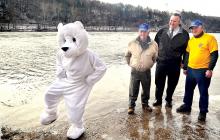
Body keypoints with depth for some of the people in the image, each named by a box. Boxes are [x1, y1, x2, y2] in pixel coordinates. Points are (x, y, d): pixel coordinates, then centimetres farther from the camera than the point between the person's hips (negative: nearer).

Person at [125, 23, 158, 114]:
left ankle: (145, 104, 35)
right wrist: (130, 63, 7)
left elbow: (155, 57, 11)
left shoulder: (153, 44, -6)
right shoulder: (132, 43, -7)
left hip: (146, 72, 1)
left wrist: (150, 64, 10)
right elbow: (127, 55, 10)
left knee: (146, 90, 15)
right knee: (133, 90, 4)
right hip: (135, 71, -1)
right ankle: (131, 106, 19)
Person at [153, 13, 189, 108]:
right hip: (161, 62, 1)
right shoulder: (162, 31, 3)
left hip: (175, 64, -1)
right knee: (159, 82, 9)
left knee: (172, 84, 11)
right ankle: (158, 100, 27)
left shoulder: (184, 34, -1)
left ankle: (168, 100, 30)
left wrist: (183, 62, 1)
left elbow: (186, 49, 4)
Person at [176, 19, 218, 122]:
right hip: (190, 70, 7)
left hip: (203, 71, -6)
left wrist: (210, 69, -17)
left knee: (203, 92, 4)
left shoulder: (210, 38, -8)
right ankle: (187, 106, 33)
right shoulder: (191, 40, 11)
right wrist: (185, 67, 16)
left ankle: (203, 112, 17)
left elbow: (214, 55, -11)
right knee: (188, 90, 16)